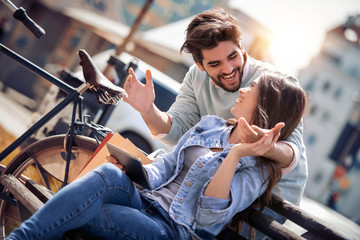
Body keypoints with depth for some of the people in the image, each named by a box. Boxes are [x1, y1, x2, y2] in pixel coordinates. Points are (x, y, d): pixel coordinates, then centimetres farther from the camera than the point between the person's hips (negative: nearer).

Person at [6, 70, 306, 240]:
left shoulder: (256, 170, -4)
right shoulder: (210, 125, 15)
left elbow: (209, 216, -17)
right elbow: (167, 165, 14)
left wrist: (236, 155, -27)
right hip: (144, 199, 6)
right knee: (110, 174, -28)